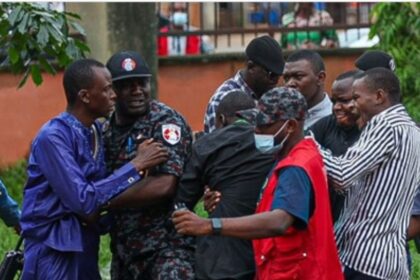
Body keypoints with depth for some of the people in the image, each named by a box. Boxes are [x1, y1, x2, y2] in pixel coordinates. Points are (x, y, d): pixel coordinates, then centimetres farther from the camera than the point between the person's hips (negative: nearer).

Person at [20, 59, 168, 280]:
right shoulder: (53, 137, -18)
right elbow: (83, 200, -23)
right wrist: (136, 166, -19)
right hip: (55, 251, -8)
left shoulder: (96, 131, 7)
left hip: (85, 246, 8)